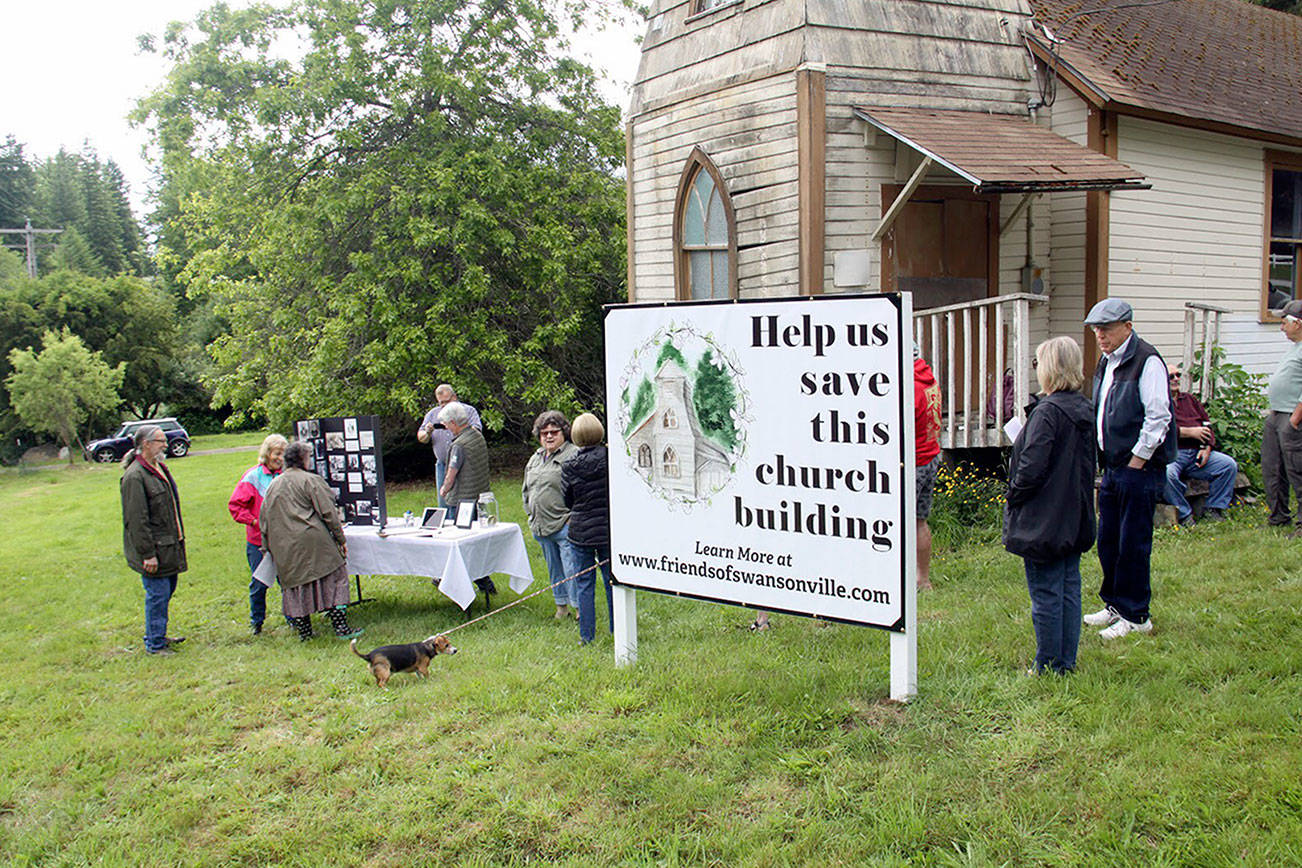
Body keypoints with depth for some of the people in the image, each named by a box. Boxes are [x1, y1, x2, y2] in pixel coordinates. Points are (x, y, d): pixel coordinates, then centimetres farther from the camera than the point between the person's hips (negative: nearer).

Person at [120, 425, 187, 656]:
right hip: (154, 550, -9)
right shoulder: (134, 476, -18)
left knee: (167, 590, 17)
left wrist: (178, 539, 22)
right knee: (158, 595, -2)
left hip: (169, 546, 9)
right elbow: (136, 520, -20)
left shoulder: (159, 468, 11)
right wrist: (147, 554, -20)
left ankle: (157, 635, 31)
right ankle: (155, 644, 10)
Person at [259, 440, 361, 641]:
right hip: (313, 541, -6)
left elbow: (263, 520, 16)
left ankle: (303, 631, 16)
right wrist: (341, 539, -1)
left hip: (285, 550, 6)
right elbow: (328, 512, -8)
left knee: (296, 586, 12)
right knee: (333, 579, 0)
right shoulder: (310, 480, -5)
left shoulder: (273, 485, 14)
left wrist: (268, 549, 22)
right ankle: (341, 627, -4)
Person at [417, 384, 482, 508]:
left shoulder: (469, 411, 3)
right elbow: (420, 437, 11)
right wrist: (427, 433, -13)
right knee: (444, 505, 5)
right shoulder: (433, 414, 13)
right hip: (442, 466, 3)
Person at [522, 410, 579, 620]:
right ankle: (561, 605, 26)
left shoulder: (573, 455, -9)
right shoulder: (535, 459, 17)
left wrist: (572, 517, -15)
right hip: (540, 527, 8)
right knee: (553, 569, 15)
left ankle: (579, 607, 5)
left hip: (565, 526, -8)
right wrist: (531, 514, 17)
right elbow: (526, 490, 26)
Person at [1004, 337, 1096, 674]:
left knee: (1046, 595, 2)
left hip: (1044, 521, -8)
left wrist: (1013, 498, -7)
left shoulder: (1047, 412, -20)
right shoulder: (1085, 409, 5)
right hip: (1075, 520, 9)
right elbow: (1088, 464, 14)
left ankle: (1049, 665, 11)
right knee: (1069, 589, 15)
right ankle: (1067, 660, 24)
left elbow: (1032, 468, -22)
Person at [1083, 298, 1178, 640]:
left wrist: (1135, 464, -15)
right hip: (1112, 467, 8)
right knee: (1107, 541, 14)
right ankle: (1114, 605, 28)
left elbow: (1158, 418, -17)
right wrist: (1108, 464, 14)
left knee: (1133, 544, -1)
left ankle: (1135, 616, 10)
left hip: (1139, 468, -8)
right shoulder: (1106, 362, 13)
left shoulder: (1147, 361, -14)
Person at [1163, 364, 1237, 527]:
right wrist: (1190, 432, -11)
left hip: (1196, 453, 6)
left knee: (1230, 465, -14)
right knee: (1166, 474, -37)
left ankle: (1213, 509, -3)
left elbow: (1207, 424, 19)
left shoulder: (1190, 399, 26)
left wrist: (1207, 448, 0)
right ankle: (1184, 514, -17)